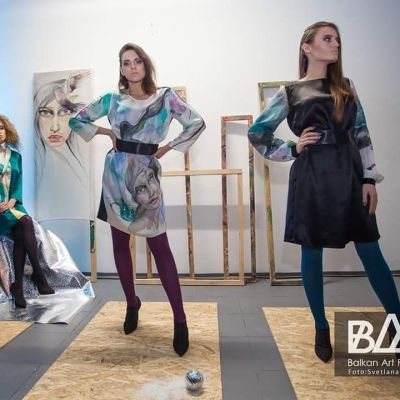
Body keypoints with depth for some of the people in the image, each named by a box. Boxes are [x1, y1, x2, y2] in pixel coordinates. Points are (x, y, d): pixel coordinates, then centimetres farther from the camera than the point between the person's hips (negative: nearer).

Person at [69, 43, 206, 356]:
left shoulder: (166, 96, 3)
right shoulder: (112, 100, 8)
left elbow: (197, 123, 4)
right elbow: (76, 121, 17)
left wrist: (167, 148, 0)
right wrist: (106, 132, 2)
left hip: (146, 174, -3)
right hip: (116, 173, 3)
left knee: (159, 245, -8)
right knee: (120, 242, 8)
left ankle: (180, 319, -2)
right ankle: (132, 304, 28)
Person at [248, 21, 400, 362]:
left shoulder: (346, 86, 12)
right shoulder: (290, 93, 3)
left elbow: (362, 135, 9)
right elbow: (257, 133, 6)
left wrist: (370, 179, 2)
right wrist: (294, 148, -3)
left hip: (349, 174, 3)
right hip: (311, 176, -2)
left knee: (370, 251, 5)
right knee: (312, 253, 5)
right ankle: (322, 329, 23)